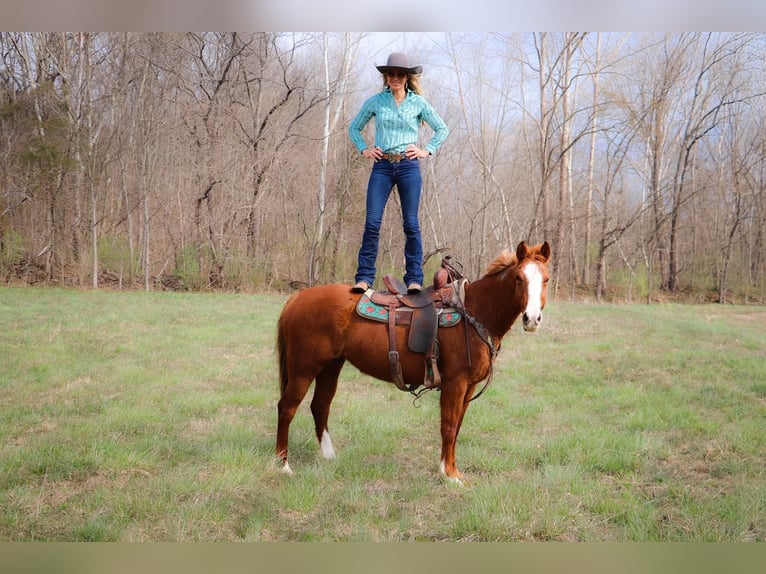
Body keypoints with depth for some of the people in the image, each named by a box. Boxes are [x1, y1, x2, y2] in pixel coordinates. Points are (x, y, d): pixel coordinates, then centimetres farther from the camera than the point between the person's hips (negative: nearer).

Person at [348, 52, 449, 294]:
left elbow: (442, 129, 15)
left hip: (408, 166, 0)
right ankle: (364, 277, -1)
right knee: (372, 222, -6)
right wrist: (364, 149, 6)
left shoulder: (418, 103, 5)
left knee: (411, 224, -1)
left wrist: (427, 150, 5)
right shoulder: (375, 101, 7)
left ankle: (414, 279, 4)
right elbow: (354, 128, 18)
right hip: (382, 166, 1)